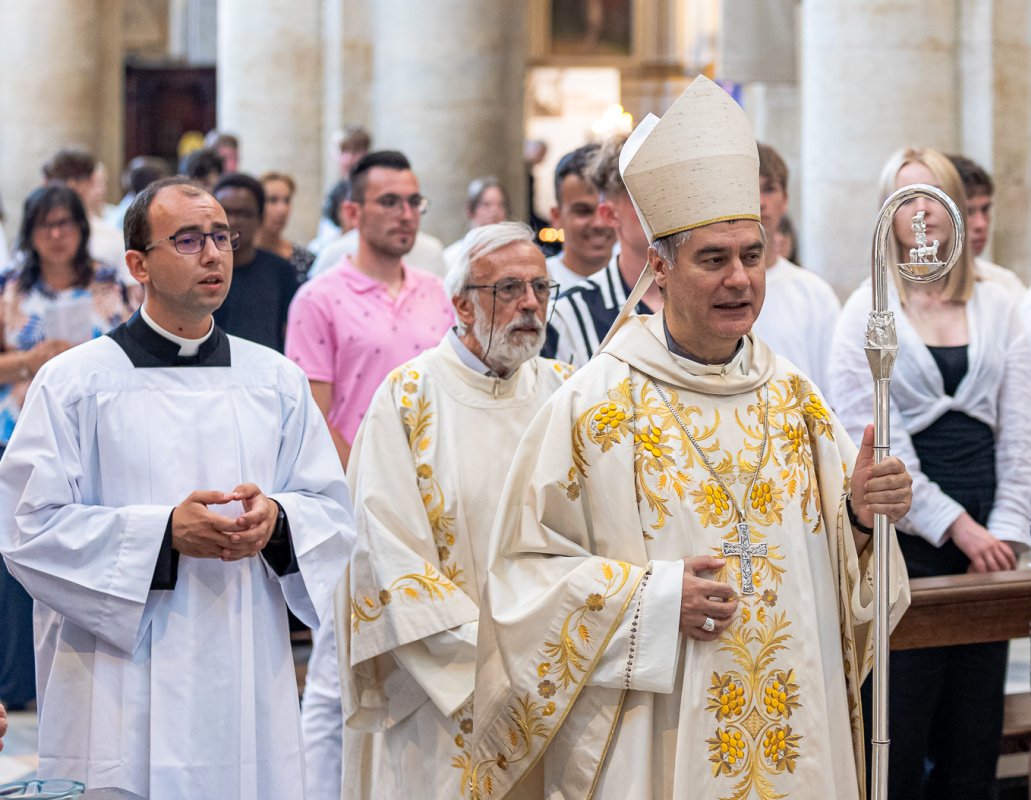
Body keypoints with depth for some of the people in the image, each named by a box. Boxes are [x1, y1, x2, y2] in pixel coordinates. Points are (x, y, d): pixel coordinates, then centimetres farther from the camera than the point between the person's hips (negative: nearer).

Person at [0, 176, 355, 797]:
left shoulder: (278, 380, 11)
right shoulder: (74, 382, 0)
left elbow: (334, 513, 10)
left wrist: (276, 520, -12)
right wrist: (164, 531, -16)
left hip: (247, 684, 3)